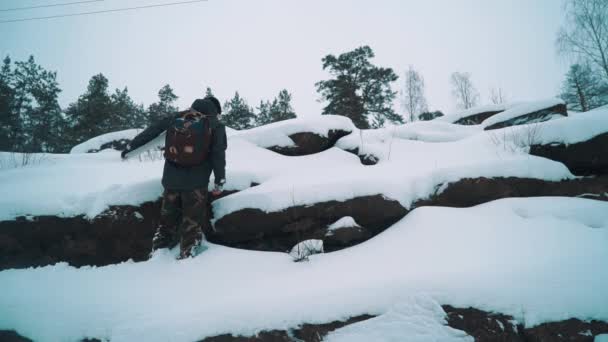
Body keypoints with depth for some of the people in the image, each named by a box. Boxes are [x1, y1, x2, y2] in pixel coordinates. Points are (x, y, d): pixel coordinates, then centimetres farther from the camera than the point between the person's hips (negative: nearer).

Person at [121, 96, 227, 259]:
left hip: (171, 178, 4)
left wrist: (131, 146, 27)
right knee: (192, 224, 5)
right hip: (195, 182, -4)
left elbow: (151, 131, 16)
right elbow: (218, 154, -4)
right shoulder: (216, 125, 3)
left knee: (167, 221, 17)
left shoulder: (176, 117, 12)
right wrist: (219, 181, 1)